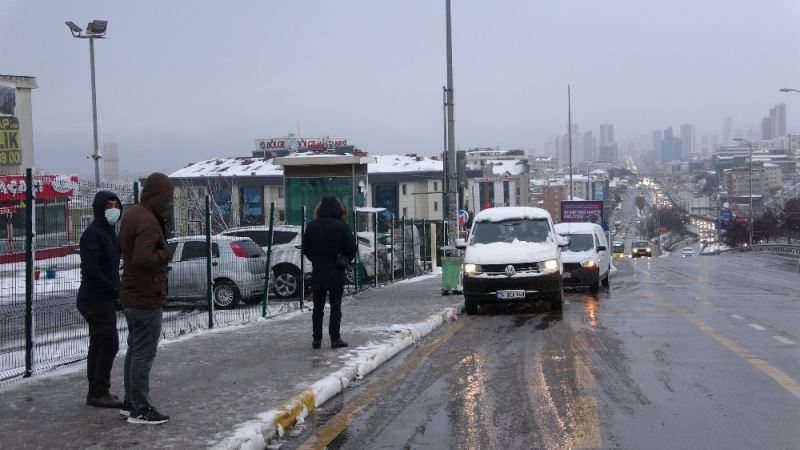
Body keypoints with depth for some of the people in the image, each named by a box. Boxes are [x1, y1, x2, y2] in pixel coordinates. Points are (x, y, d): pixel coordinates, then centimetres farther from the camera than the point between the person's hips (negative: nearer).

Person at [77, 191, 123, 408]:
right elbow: (91, 270, -22)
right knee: (109, 343, -9)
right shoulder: (93, 234, -14)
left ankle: (96, 392, 19)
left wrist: (116, 290, 8)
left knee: (98, 345, 13)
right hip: (97, 299, -10)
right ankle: (99, 393, -4)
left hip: (103, 299, 10)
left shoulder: (108, 232, 16)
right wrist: (114, 290, -17)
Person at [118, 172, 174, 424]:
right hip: (146, 298, -10)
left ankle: (130, 402, 27)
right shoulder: (148, 222, -22)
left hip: (131, 295, 10)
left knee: (135, 349, 18)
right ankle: (140, 410, 2)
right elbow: (142, 259, -31)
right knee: (144, 353, -3)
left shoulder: (133, 214, 8)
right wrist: (165, 254, -15)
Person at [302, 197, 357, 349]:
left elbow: (305, 249, 3)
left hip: (317, 272, 2)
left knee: (318, 307, 10)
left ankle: (317, 339, 10)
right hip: (336, 273, -2)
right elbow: (351, 249, -8)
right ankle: (335, 338, 4)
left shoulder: (312, 226, -2)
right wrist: (345, 261, 11)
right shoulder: (343, 227, -10)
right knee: (335, 306, 5)